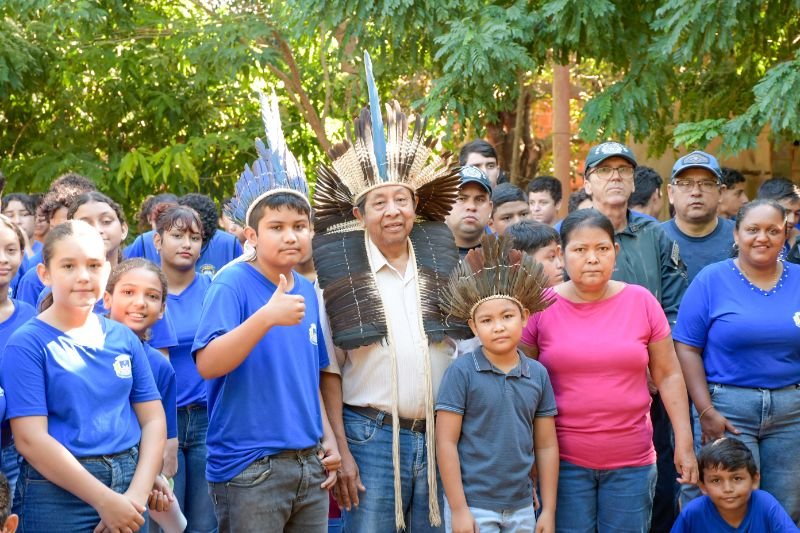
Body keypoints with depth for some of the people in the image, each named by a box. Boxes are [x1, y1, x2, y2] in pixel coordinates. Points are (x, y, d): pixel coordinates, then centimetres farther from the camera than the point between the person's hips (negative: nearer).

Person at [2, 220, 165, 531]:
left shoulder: (124, 338, 6)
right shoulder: (27, 344, -7)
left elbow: (153, 419, 5)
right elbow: (30, 439, -14)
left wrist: (138, 494, -10)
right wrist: (104, 500, -17)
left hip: (128, 483, 4)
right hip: (57, 495, -4)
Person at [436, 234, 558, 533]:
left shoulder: (538, 375, 5)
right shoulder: (462, 373, -8)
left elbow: (546, 446, 8)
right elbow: (446, 443, -9)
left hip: (521, 508, 5)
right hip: (473, 507, -4)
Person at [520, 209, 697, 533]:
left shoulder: (641, 302, 2)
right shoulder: (542, 308, -2)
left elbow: (668, 375, 6)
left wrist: (684, 443, 1)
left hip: (632, 460, 1)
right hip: (564, 461, -1)